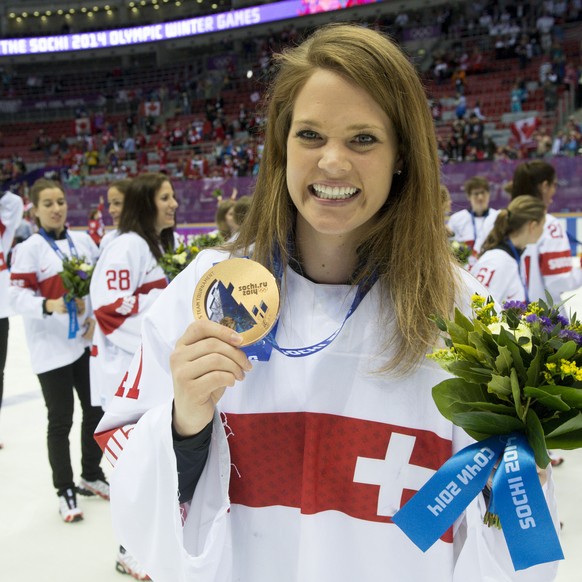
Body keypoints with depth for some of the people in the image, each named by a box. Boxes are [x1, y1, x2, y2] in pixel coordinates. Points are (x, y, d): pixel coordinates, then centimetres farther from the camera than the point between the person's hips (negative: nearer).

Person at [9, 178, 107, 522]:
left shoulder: (84, 241, 6)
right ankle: (65, 490, 21)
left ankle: (92, 475, 35)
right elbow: (19, 298, -13)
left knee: (97, 410, 14)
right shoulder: (28, 250, -8)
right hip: (51, 348, -5)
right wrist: (49, 305, -31)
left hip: (87, 341, 5)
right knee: (60, 420, 4)